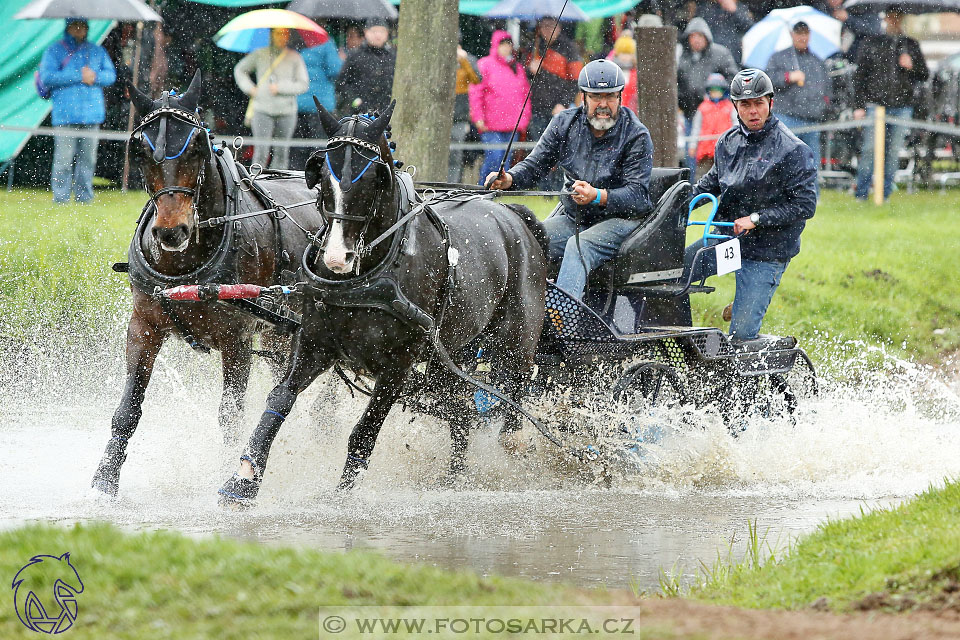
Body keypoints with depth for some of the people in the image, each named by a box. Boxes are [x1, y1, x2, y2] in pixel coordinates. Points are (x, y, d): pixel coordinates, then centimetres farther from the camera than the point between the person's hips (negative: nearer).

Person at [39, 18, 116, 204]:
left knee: (88, 157, 4)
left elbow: (111, 75, 12)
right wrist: (79, 76, -11)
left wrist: (95, 76, -10)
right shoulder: (55, 51, 4)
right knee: (64, 158, -8)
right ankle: (61, 197, -4)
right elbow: (47, 77, -8)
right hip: (65, 115, -4)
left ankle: (84, 196, 11)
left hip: (91, 112, 4)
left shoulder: (97, 51, 17)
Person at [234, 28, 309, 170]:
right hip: (263, 110, -1)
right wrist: (249, 88, 3)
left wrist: (280, 88, -11)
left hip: (286, 111, 1)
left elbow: (304, 84, -1)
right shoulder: (260, 55, 4)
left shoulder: (294, 58, 2)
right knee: (261, 151, -9)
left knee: (281, 152, 5)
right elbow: (240, 69, 18)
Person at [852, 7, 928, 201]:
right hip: (875, 103, -2)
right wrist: (859, 105, 0)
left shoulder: (911, 45, 15)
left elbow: (924, 75, 17)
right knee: (869, 149, -10)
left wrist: (912, 66, -5)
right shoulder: (871, 44, 8)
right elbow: (859, 76, 7)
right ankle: (861, 194, -5)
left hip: (902, 106, 2)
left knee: (894, 152, 1)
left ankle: (885, 193, 8)